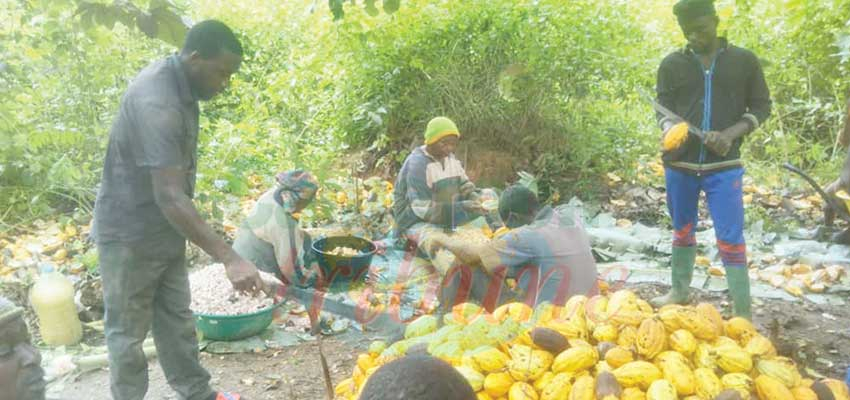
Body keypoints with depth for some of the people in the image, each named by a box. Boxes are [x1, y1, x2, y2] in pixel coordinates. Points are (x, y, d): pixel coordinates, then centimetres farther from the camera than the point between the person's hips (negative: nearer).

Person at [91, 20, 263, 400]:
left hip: (164, 228, 9)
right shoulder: (156, 103, -31)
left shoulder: (178, 82, -1)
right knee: (128, 331, 8)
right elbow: (169, 197, -37)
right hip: (130, 234, -9)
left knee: (176, 318, 19)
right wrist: (230, 258, -40)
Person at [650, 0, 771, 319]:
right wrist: (670, 129, -18)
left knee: (730, 239, -3)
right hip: (679, 163, 2)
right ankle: (679, 291, 33)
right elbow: (663, 109, 6)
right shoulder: (672, 64, 3)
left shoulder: (744, 60, 1)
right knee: (682, 231, 16)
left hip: (724, 165, -2)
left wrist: (730, 134, -13)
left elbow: (761, 106, 4)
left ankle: (742, 312, 7)